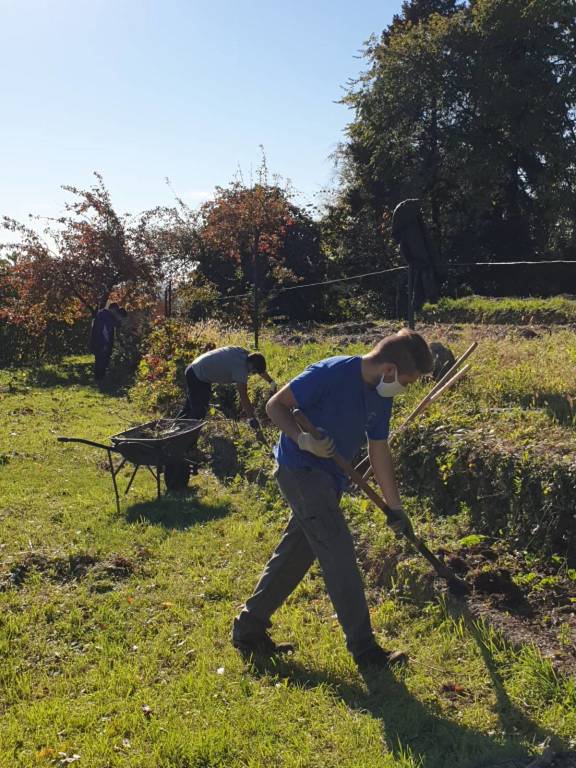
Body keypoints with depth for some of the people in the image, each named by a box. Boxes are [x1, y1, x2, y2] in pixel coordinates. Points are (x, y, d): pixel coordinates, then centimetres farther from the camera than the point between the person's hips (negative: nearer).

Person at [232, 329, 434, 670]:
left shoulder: (381, 397, 3)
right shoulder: (331, 373, -22)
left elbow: (379, 451, 11)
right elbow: (276, 405, -16)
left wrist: (396, 507, 13)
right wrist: (303, 439, -33)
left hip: (328, 479, 9)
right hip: (300, 469, -9)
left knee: (297, 552, 14)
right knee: (340, 552, -8)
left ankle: (248, 629, 27)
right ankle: (364, 648, 4)